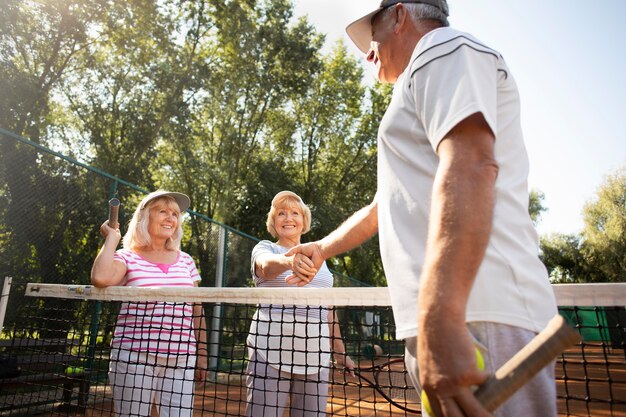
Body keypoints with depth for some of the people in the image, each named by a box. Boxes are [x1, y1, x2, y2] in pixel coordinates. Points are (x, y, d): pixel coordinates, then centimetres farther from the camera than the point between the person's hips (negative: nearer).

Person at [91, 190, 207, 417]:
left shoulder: (186, 261, 9)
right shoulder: (128, 258, 1)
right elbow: (100, 278, -21)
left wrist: (201, 355, 12)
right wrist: (112, 237, -6)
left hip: (181, 360, 3)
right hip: (133, 358, -2)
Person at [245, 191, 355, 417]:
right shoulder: (264, 248, 4)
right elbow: (267, 265, -22)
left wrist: (340, 351, 19)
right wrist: (290, 261, -43)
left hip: (315, 357, 4)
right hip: (270, 353, -3)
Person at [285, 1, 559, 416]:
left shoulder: (444, 47, 1)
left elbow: (470, 167, -20)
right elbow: (382, 208, 36)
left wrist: (439, 319, -29)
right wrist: (322, 248, 44)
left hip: (476, 318, -10)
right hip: (446, 320, 10)